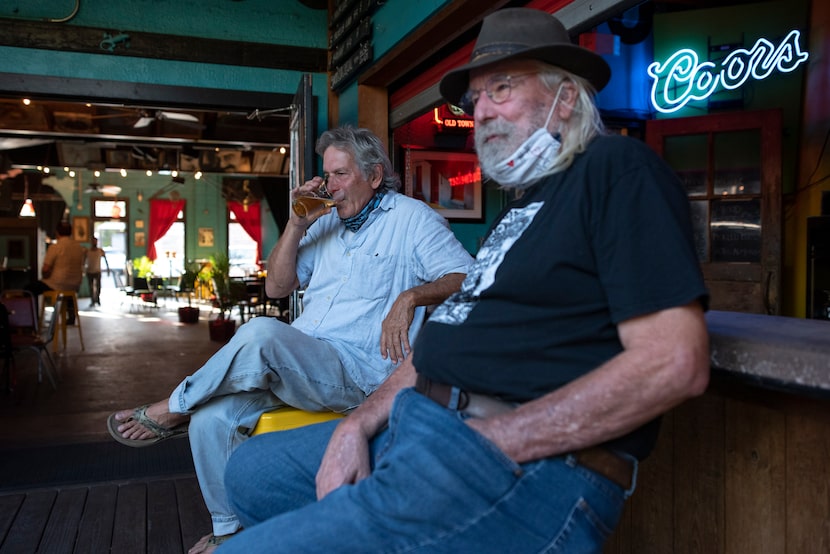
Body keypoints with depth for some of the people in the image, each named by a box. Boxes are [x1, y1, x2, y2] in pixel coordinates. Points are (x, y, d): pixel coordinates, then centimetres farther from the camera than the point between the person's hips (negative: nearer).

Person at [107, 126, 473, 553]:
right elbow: (277, 287, 16)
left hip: (359, 371, -6)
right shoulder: (327, 222, 20)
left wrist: (410, 297, -24)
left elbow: (467, 277, -8)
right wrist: (296, 225, 4)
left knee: (262, 333, -32)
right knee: (211, 421, -14)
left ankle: (174, 408, -6)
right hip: (295, 363, 7)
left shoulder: (412, 219, 2)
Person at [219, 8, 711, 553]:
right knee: (249, 471, 19)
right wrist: (357, 425, 2)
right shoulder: (519, 205, 22)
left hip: (526, 468, -9)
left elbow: (675, 361, -18)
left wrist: (488, 442, -19)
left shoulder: (618, 167, -7)